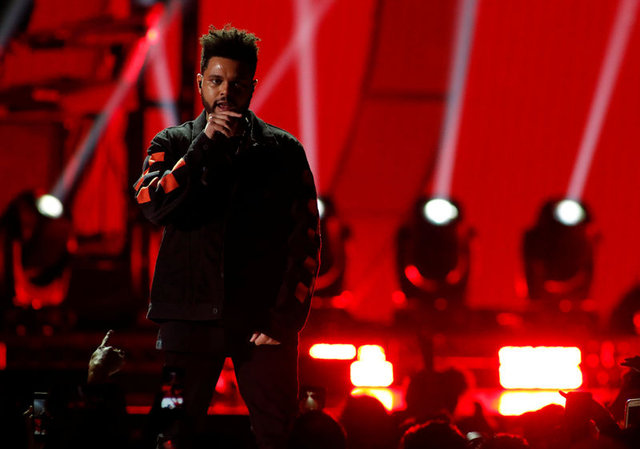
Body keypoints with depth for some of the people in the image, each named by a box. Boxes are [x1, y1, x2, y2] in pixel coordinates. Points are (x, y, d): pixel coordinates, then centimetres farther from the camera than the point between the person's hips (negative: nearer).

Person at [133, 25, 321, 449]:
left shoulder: (284, 151, 8)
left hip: (264, 319, 0)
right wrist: (206, 144, -13)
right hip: (190, 314, 0)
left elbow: (305, 239, 4)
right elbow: (153, 204, -8)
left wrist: (285, 317, -5)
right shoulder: (174, 144, 11)